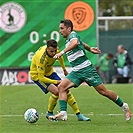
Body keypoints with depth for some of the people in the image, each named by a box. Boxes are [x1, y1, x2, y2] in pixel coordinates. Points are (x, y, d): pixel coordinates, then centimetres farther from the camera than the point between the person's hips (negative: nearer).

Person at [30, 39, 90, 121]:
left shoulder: (56, 50, -18)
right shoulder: (41, 58, -38)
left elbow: (60, 57, 9)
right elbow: (41, 78, -33)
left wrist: (64, 70, 22)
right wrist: (56, 82, -30)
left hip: (49, 71, 7)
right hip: (37, 75, -7)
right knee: (56, 91, -24)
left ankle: (79, 115, 4)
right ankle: (49, 114, -1)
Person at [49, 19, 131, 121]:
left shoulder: (73, 35, -14)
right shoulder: (68, 40, 14)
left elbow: (75, 42, -39)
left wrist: (62, 52, -46)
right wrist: (89, 49, 42)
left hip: (86, 69, -9)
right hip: (76, 72, 9)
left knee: (103, 91, -2)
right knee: (61, 87, -12)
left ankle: (124, 106, 17)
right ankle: (63, 113, -19)